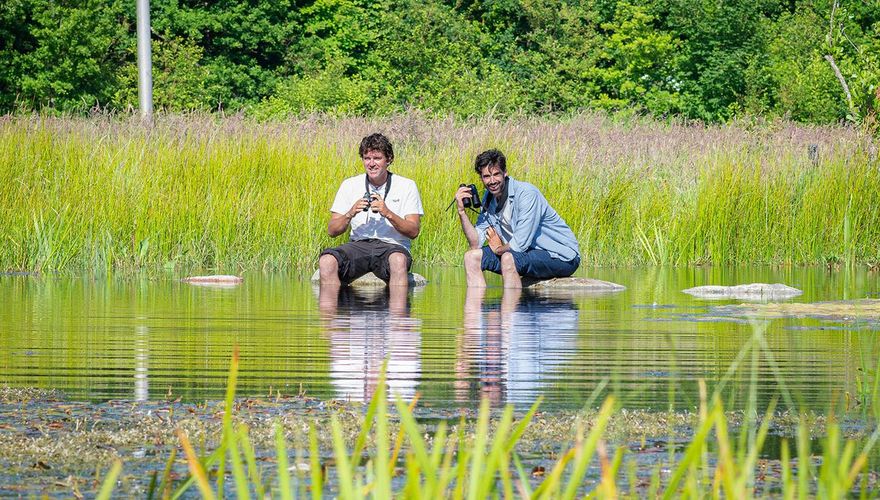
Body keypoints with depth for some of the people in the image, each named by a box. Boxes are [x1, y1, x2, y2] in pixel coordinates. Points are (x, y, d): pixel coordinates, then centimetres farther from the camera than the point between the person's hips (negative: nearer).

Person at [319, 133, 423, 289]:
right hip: (358, 245, 2)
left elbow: (413, 232, -1)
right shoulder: (349, 185, 11)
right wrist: (350, 214, -12)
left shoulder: (407, 186, 6)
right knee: (326, 260, -29)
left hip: (392, 246, -2)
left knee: (398, 260, -40)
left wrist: (388, 213, -16)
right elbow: (332, 231, 8)